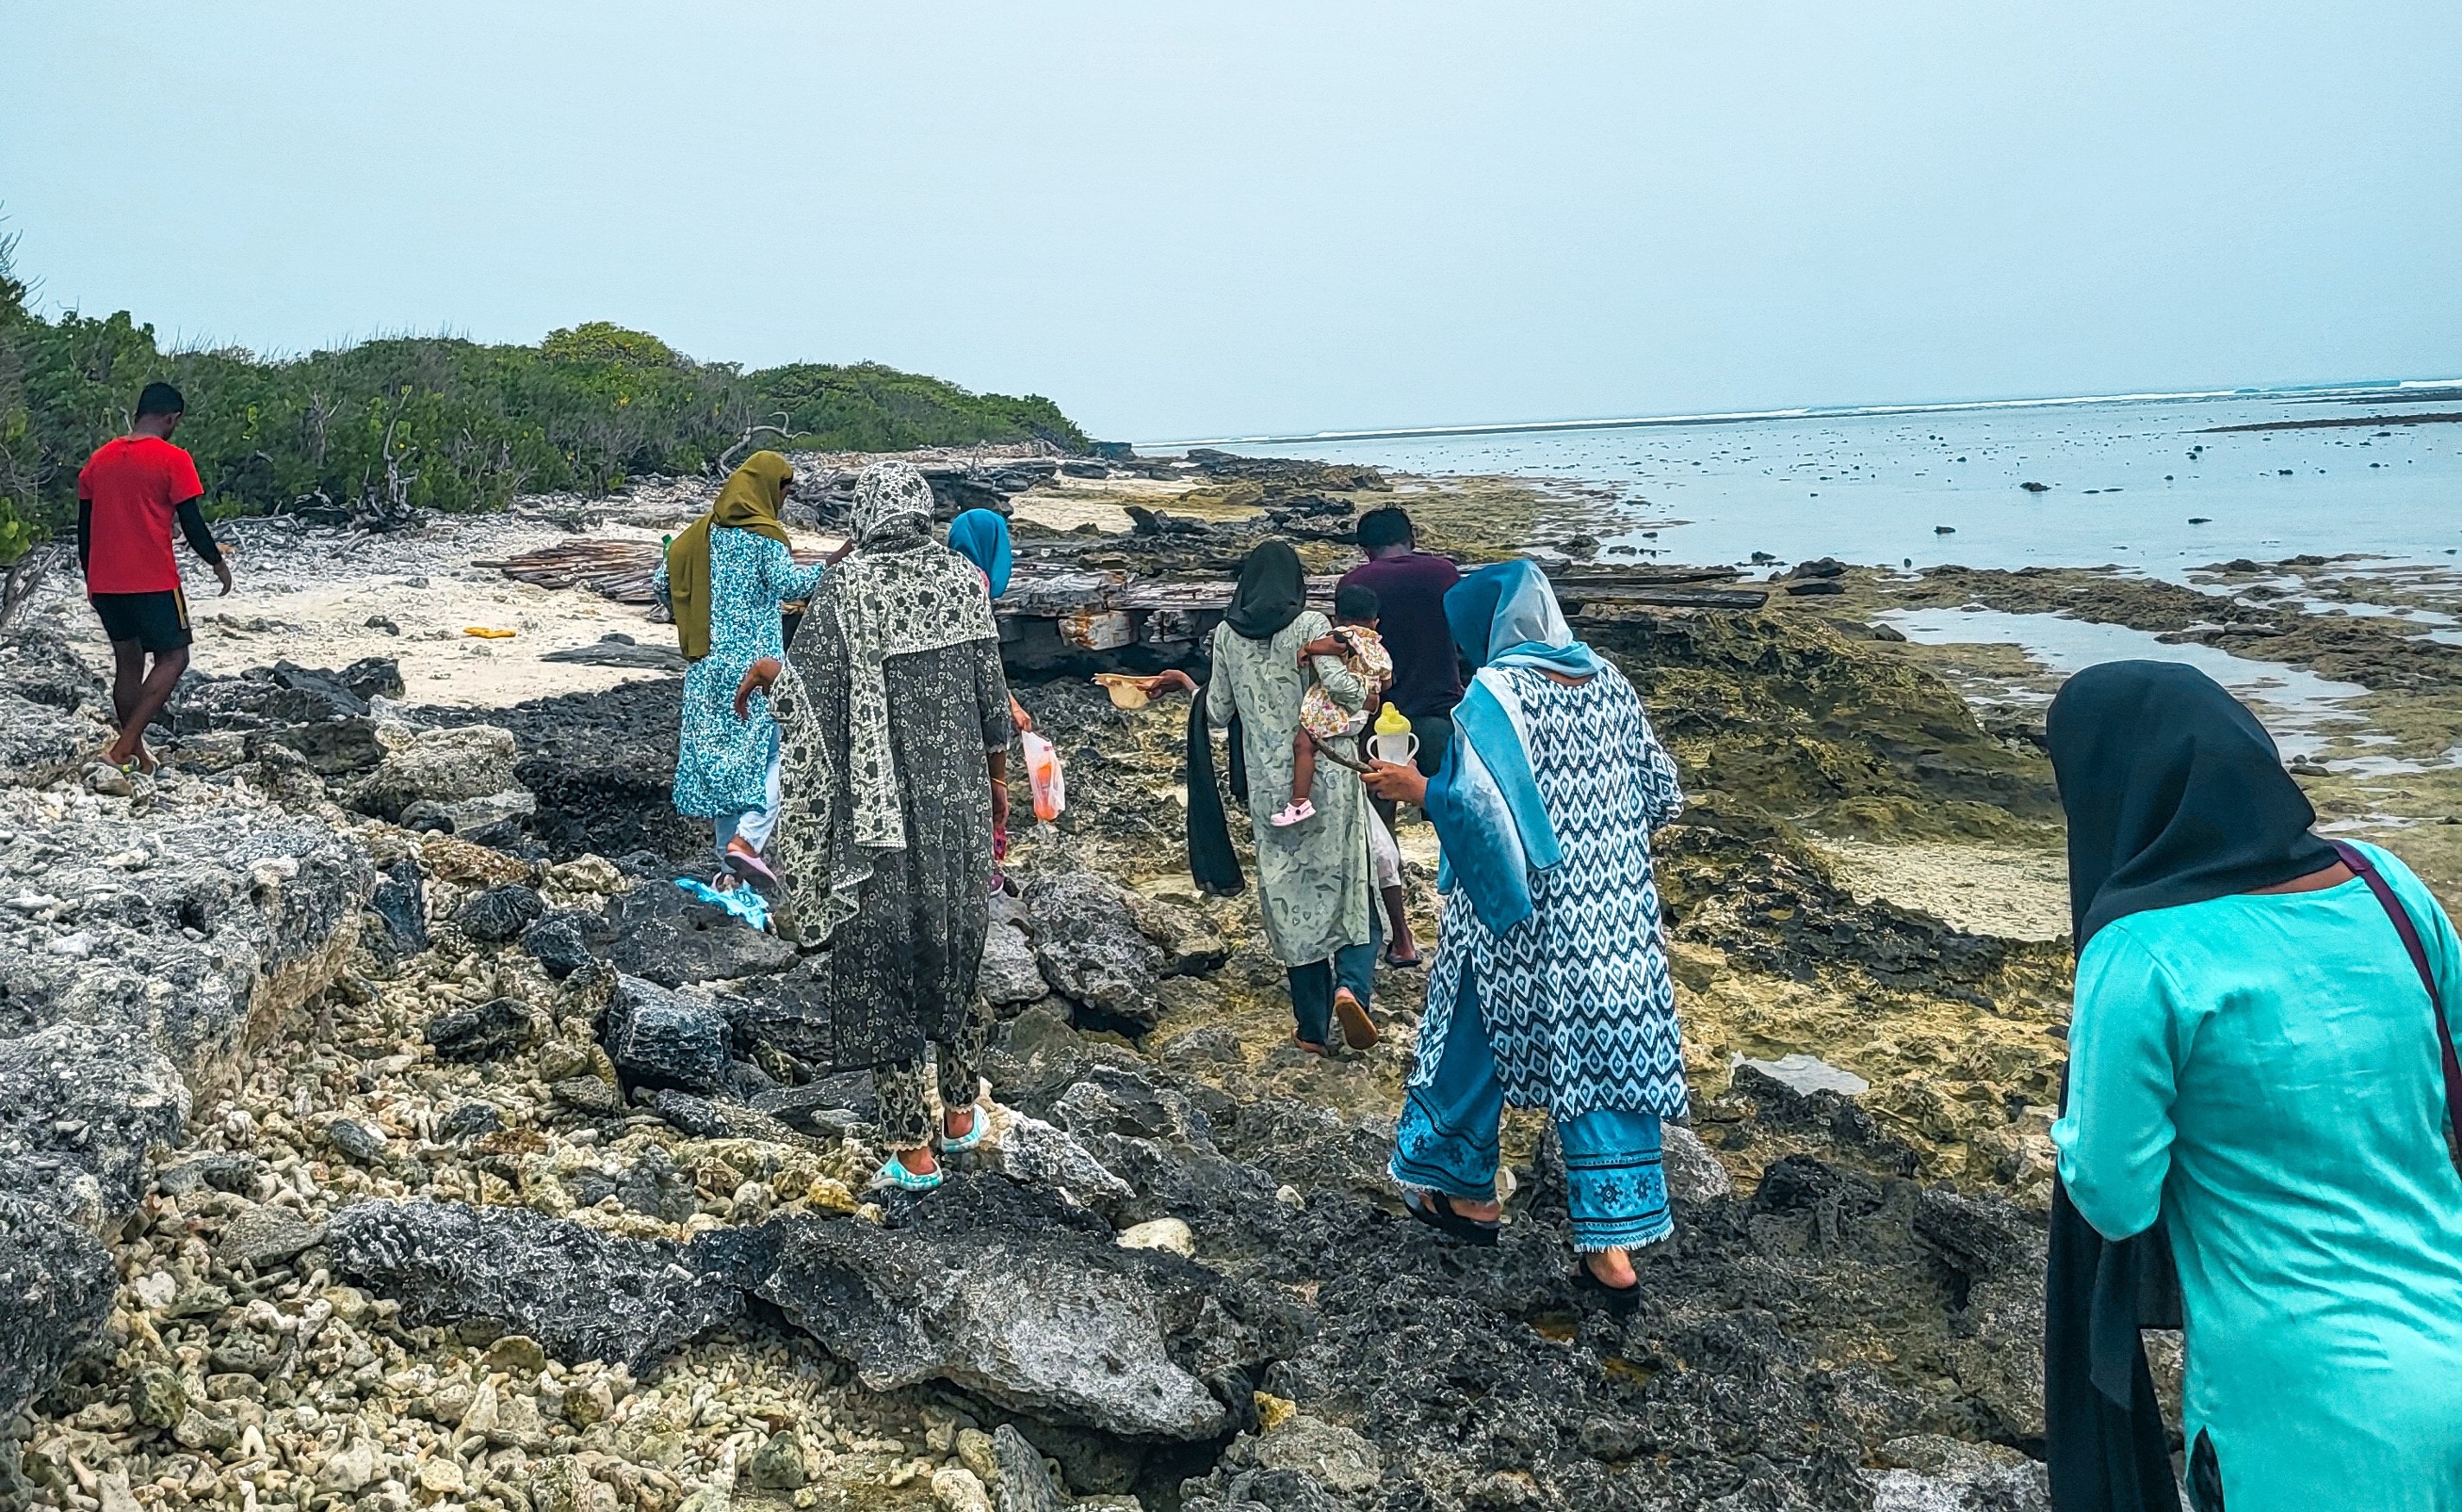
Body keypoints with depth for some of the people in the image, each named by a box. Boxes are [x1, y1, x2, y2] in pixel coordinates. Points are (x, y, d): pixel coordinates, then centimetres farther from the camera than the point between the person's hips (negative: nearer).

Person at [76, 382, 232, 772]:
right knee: (172, 659, 3)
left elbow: (84, 526, 14)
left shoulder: (99, 459, 11)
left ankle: (137, 754, 19)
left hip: (104, 583, 7)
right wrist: (218, 563, 6)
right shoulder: (173, 460, -8)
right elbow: (192, 523, -10)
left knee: (128, 661, 15)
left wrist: (92, 579, 23)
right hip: (153, 582, -7)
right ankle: (124, 746, -11)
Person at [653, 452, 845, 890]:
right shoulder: (763, 534, -8)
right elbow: (790, 586, -21)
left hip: (706, 665, 7)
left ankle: (728, 865, 14)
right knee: (778, 751, 2)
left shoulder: (704, 531, 11)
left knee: (720, 757, 10)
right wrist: (836, 562, -19)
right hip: (755, 664, -7)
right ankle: (747, 839, -13)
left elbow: (660, 582, 11)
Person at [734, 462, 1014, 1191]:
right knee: (954, 946, 20)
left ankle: (913, 1151, 12)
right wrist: (999, 777, 16)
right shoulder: (965, 580, 0)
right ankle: (961, 1113, 32)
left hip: (877, 811, -4)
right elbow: (990, 691, 4)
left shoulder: (843, 593, -13)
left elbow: (809, 695, -14)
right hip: (957, 801, 4)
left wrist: (766, 671, 7)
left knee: (881, 966, 6)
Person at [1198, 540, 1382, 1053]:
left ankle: (1312, 1028, 12)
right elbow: (1339, 684, -19)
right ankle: (1350, 985, -19)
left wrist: (1204, 698, 29)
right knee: (1348, 883, 6)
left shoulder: (1227, 634, 4)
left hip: (1269, 784, 3)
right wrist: (1365, 693, 1)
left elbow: (1219, 711, 9)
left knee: (1291, 897, 9)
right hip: (1326, 776, -3)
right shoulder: (1310, 625, -6)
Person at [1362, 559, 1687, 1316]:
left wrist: (1417, 788, -9)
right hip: (1617, 916, 5)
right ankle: (1614, 1249, 7)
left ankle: (1465, 1191, 34)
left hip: (1520, 922, -5)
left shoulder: (1495, 695, -14)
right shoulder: (1609, 681, 4)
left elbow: (1484, 810, -23)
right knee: (1610, 1052, 6)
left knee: (1475, 1047, 16)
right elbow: (1663, 797, 9)